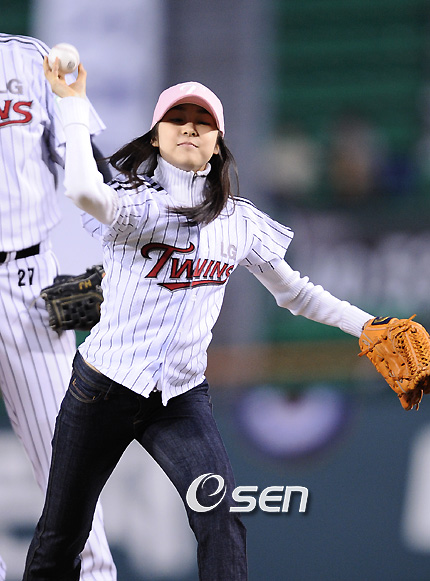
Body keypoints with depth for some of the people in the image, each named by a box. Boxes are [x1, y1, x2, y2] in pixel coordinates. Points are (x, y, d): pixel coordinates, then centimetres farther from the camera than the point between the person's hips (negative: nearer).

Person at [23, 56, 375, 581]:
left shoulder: (239, 222, 4)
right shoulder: (133, 203, -10)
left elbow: (294, 291, 16)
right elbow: (84, 190, -35)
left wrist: (371, 326, 8)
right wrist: (73, 104, -28)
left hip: (182, 399, 2)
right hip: (102, 390, -2)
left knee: (221, 518, -22)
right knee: (61, 535, 8)